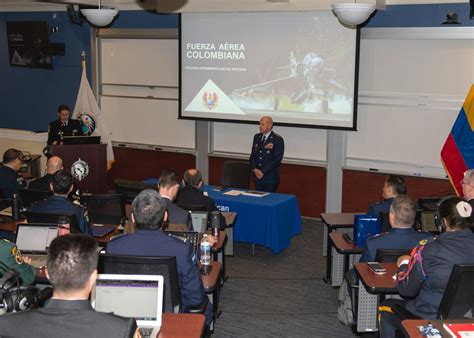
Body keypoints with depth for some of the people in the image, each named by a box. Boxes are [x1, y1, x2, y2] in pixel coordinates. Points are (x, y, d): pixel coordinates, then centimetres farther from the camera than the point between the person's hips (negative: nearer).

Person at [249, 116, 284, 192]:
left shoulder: (278, 140, -9)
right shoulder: (257, 137, 10)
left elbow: (277, 159, -13)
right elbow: (253, 155, 11)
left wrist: (263, 171, -15)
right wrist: (255, 169, -6)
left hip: (270, 178, -5)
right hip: (257, 176, 5)